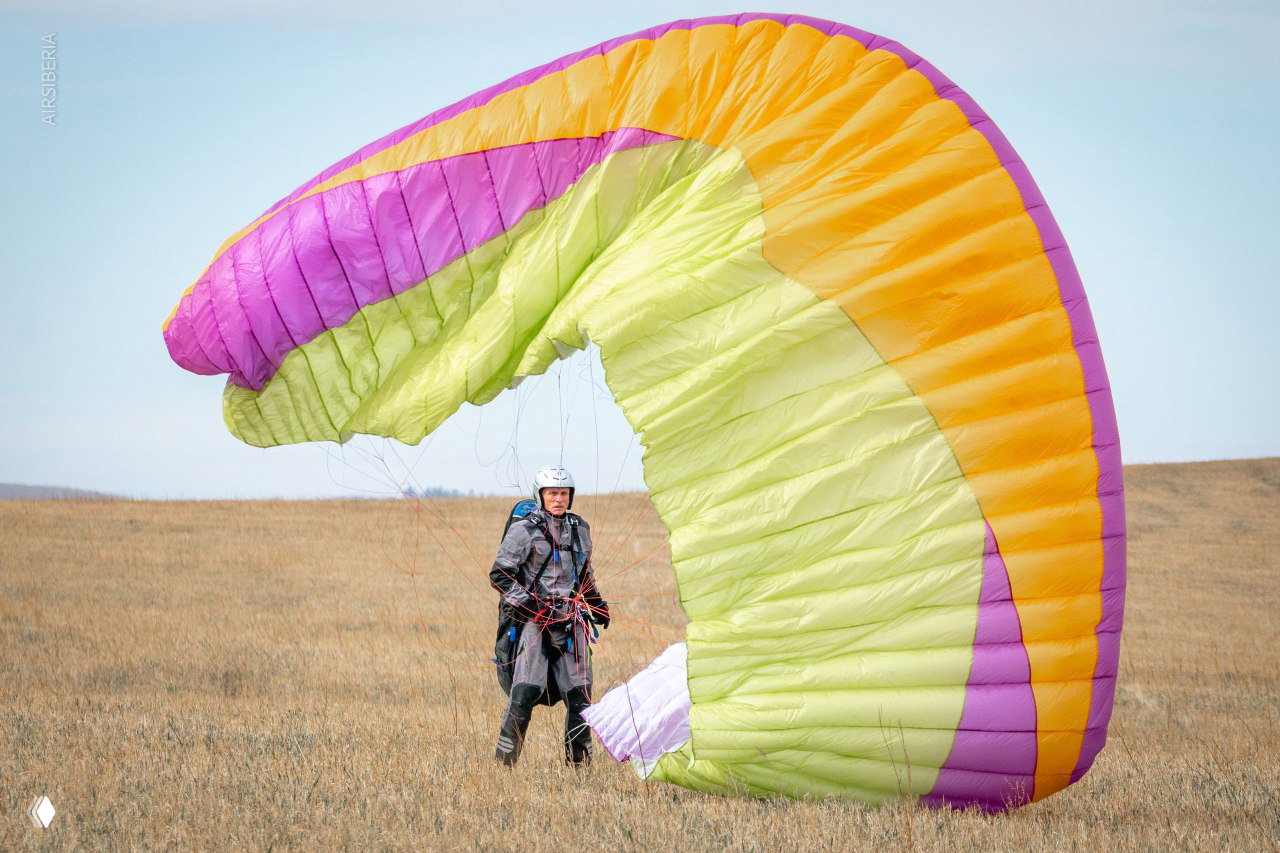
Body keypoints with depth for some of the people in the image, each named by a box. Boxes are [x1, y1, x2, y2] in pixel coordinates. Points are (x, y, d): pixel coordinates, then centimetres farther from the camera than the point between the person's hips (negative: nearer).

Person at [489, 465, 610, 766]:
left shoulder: (580, 528, 14)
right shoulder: (524, 530, -4)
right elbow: (499, 575, -5)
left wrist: (598, 603, 17)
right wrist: (528, 605, -13)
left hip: (571, 620, 5)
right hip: (537, 621, -5)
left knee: (579, 694, 3)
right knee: (525, 693, -13)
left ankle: (578, 762, 13)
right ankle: (504, 762, -6)